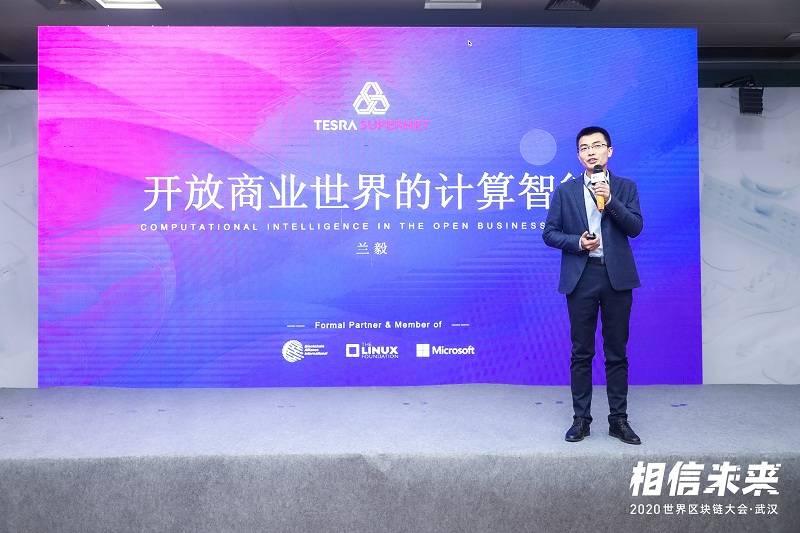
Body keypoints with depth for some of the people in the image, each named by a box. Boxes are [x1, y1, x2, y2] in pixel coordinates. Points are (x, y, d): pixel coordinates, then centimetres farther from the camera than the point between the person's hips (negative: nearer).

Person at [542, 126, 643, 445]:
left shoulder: (625, 187, 9)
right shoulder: (565, 191, 8)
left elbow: (635, 228, -3)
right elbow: (549, 233, 4)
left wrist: (610, 200, -16)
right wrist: (577, 242, -12)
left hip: (616, 277, 0)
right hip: (581, 278, 0)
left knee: (617, 353, 6)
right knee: (581, 353, 5)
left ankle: (618, 419, 15)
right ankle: (581, 419, 14)